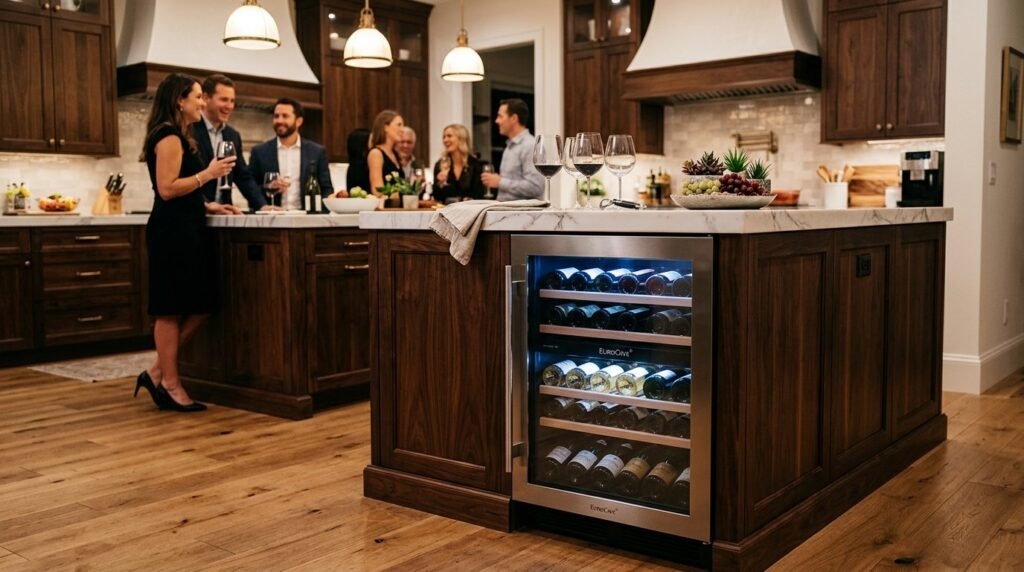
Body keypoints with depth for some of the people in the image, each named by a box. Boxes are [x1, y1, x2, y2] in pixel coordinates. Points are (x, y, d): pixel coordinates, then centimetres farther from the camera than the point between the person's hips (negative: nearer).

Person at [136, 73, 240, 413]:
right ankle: (169, 383, 5)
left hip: (185, 230, 10)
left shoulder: (178, 137, 20)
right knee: (171, 309, -3)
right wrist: (208, 174, -15)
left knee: (199, 306, 8)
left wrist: (209, 207, 16)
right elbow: (167, 189, -20)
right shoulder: (169, 137, -11)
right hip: (173, 232, -10)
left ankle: (157, 373, 14)